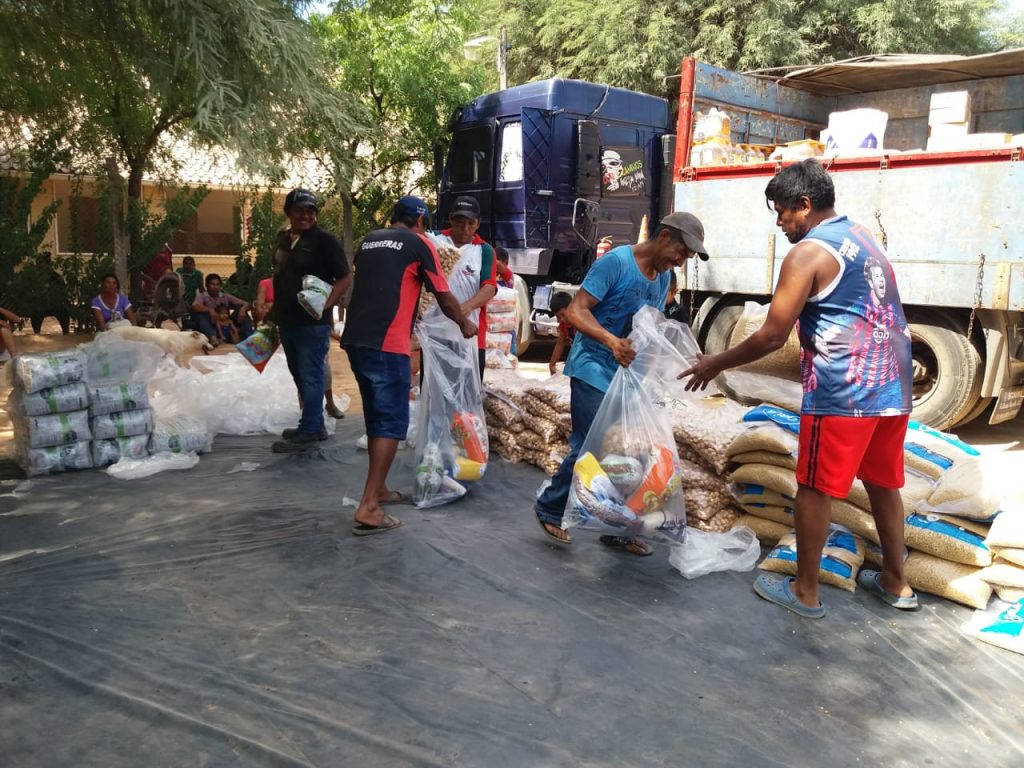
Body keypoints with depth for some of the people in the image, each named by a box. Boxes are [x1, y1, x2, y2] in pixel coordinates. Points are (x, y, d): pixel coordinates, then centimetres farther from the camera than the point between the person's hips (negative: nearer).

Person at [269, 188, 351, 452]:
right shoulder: (283, 238, 12)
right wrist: (274, 307, 21)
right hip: (287, 320, 8)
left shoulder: (324, 240, -10)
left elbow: (345, 278, -12)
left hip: (313, 322, -8)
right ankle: (316, 425, 27)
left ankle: (307, 433, 3)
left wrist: (326, 304, -24)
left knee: (310, 377, -3)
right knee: (299, 376, 15)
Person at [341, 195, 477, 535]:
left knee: (375, 418, 18)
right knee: (391, 422, -3)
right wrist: (465, 324, 23)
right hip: (386, 344, -7)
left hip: (355, 339, 7)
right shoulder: (419, 243, 2)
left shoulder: (369, 240, 20)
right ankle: (368, 509, -7)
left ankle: (379, 489, 29)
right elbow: (444, 296, 5)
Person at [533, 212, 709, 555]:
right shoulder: (616, 261, -15)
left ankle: (616, 528, 22)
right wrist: (612, 341, -35)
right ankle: (549, 510, 15)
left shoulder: (662, 278, 10)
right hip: (593, 371, -8)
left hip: (628, 376, 8)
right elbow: (576, 311, -20)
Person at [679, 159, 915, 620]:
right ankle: (895, 582, 34)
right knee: (883, 483, 20)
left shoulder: (808, 253, -12)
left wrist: (716, 364, -2)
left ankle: (805, 592, 15)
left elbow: (772, 336, -14)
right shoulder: (863, 237, 14)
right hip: (893, 384, 9)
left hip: (842, 392, -9)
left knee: (814, 489, 4)